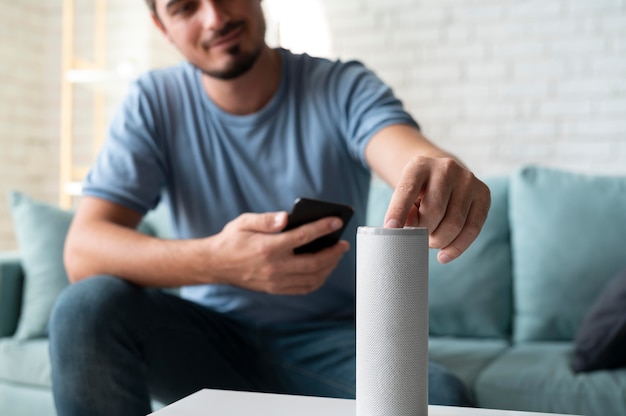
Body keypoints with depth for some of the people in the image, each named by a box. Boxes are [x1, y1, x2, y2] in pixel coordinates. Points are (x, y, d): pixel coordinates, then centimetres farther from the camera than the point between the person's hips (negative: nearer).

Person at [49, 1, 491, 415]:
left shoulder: (344, 89, -6)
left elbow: (412, 152, -28)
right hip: (209, 338, 2)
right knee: (89, 306, -26)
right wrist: (215, 261, -35)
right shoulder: (153, 104, -4)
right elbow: (82, 253, -16)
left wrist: (442, 171, -54)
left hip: (327, 342, -1)